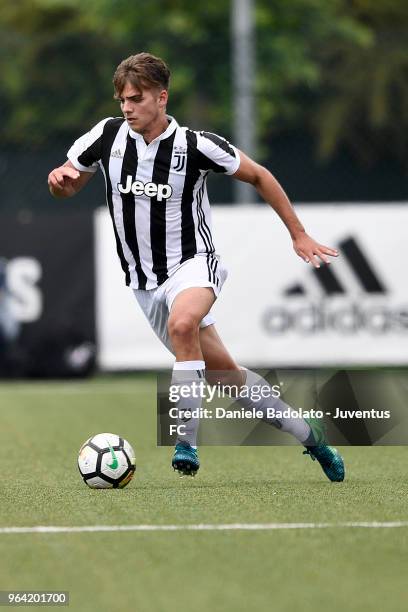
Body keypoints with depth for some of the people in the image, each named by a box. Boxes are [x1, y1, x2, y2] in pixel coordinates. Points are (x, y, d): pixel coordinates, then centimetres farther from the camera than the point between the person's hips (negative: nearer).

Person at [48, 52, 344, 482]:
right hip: (144, 281, 4)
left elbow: (258, 176, 0)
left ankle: (186, 443, -33)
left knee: (182, 322, -39)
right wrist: (57, 179, -16)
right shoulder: (107, 136, -5)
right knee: (224, 373, 8)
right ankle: (308, 437, 25)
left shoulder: (195, 145, -14)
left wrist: (299, 234, 2)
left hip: (192, 264, -4)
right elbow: (68, 188, 9)